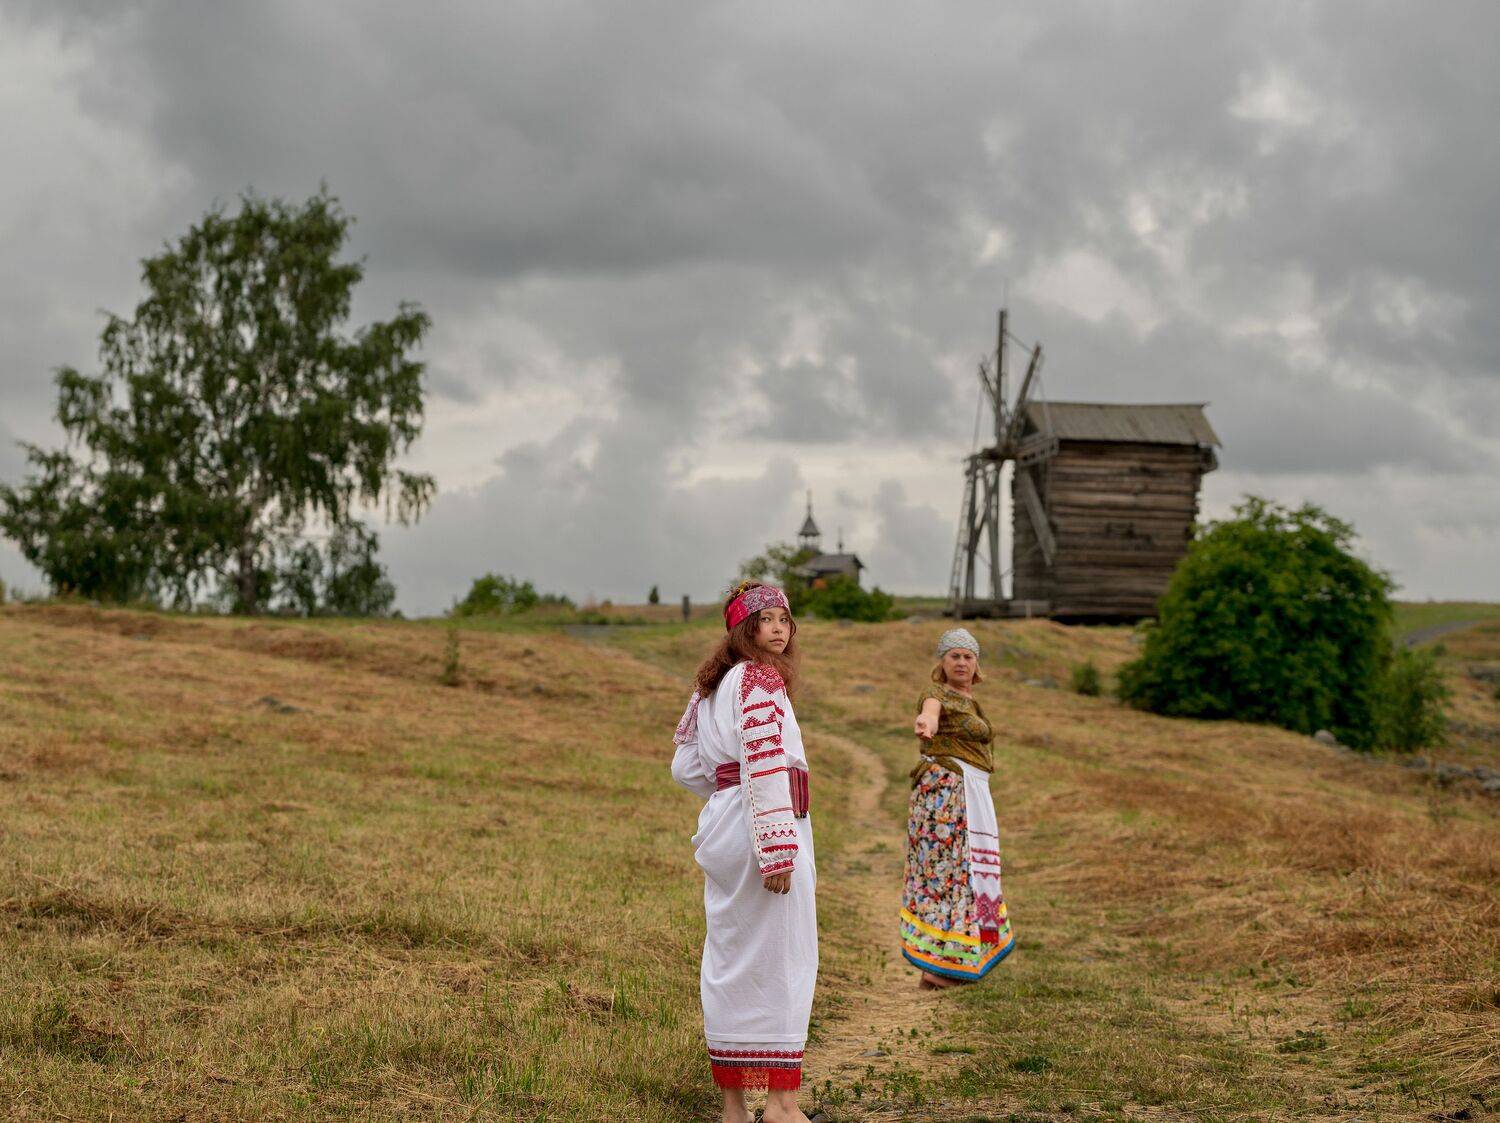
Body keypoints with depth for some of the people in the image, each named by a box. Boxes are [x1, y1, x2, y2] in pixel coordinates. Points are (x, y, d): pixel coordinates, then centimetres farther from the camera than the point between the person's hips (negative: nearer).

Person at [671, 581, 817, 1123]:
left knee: (729, 957, 9)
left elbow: (687, 768, 20)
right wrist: (777, 849, -24)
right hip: (764, 824, -9)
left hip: (721, 826, 9)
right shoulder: (760, 678, -10)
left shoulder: (712, 685, 17)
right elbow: (764, 765, -20)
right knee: (778, 956, -5)